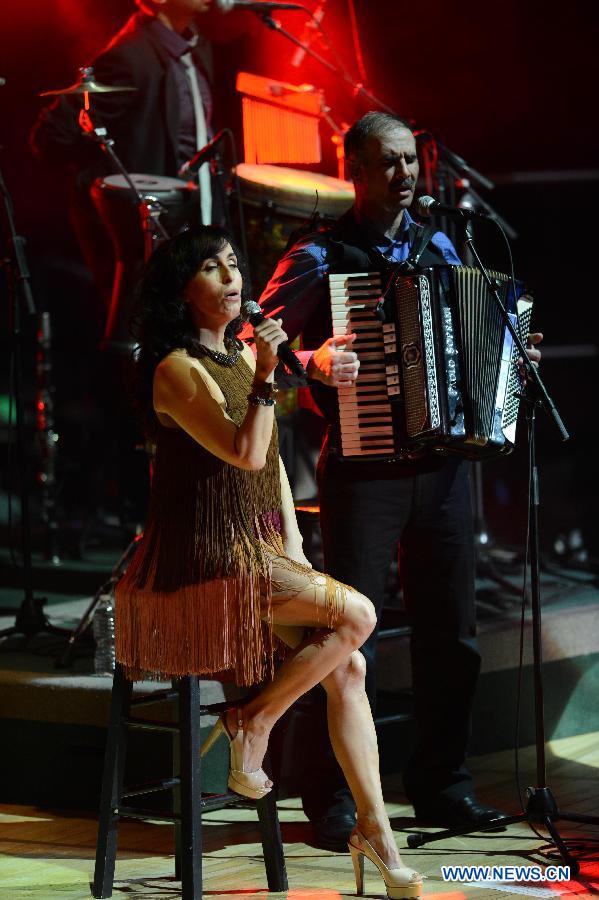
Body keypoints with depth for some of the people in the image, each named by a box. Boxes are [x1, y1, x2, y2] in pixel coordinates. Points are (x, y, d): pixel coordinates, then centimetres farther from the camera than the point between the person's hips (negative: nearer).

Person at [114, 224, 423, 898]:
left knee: (348, 667, -4)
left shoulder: (239, 358, 15)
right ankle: (253, 723, -3)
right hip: (208, 562, -8)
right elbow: (245, 454, -21)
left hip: (260, 554, 8)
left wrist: (296, 551, 11)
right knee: (357, 614, -18)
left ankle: (374, 829, 1)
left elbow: (274, 461, 18)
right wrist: (265, 377, -23)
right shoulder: (177, 369, -12)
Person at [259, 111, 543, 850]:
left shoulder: (439, 250, 14)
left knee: (451, 632, 9)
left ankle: (441, 784, 22)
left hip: (440, 466, 5)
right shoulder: (318, 258, -3)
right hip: (362, 471, -5)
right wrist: (312, 362, -24)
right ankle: (332, 801, 5)